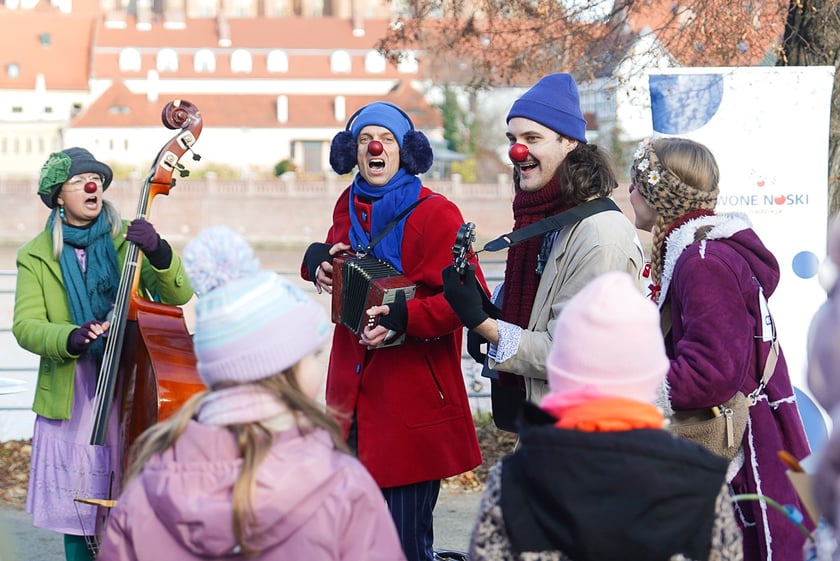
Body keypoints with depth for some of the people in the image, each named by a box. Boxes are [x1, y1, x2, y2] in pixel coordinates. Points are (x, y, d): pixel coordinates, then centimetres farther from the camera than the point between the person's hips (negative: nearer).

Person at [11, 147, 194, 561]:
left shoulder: (126, 239, 5)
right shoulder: (36, 256, 4)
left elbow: (177, 296, -4)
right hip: (70, 397, 0)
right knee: (77, 502, 1)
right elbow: (26, 325, -5)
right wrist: (70, 338, -25)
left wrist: (158, 254, -24)